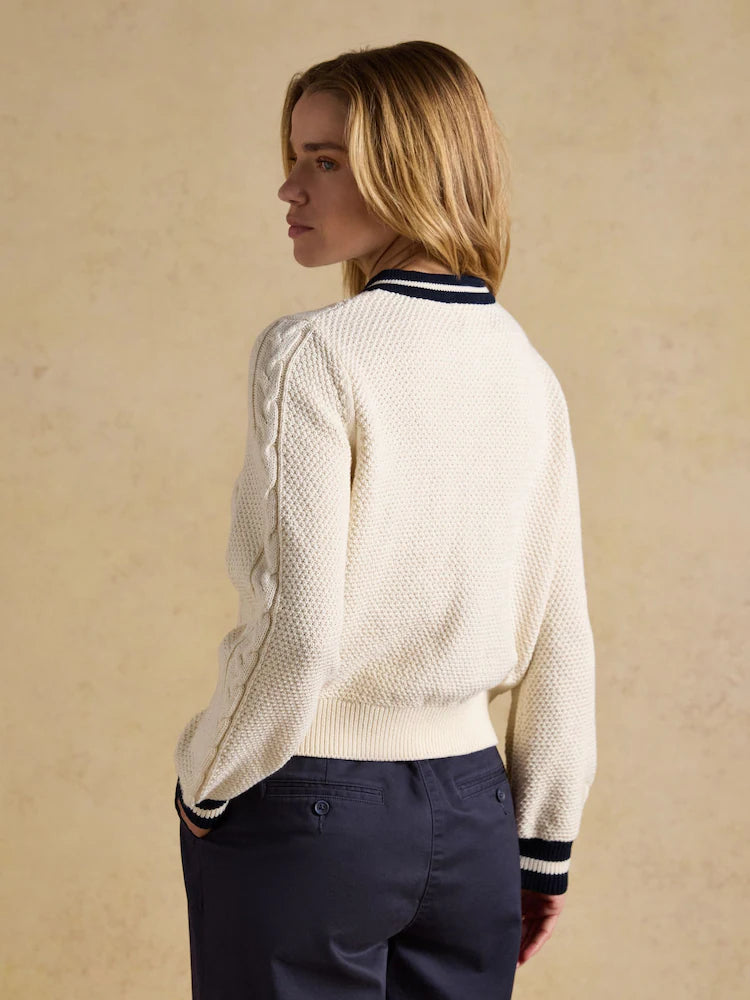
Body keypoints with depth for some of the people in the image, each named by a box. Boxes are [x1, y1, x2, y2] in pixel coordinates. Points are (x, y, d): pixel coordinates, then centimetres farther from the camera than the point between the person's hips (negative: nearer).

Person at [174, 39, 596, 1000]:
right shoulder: (526, 369, 4)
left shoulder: (310, 353, -14)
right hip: (471, 809, 5)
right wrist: (544, 841, 15)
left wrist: (205, 781, -3)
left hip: (306, 811, -5)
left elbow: (297, 627, -19)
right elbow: (561, 636, 7)